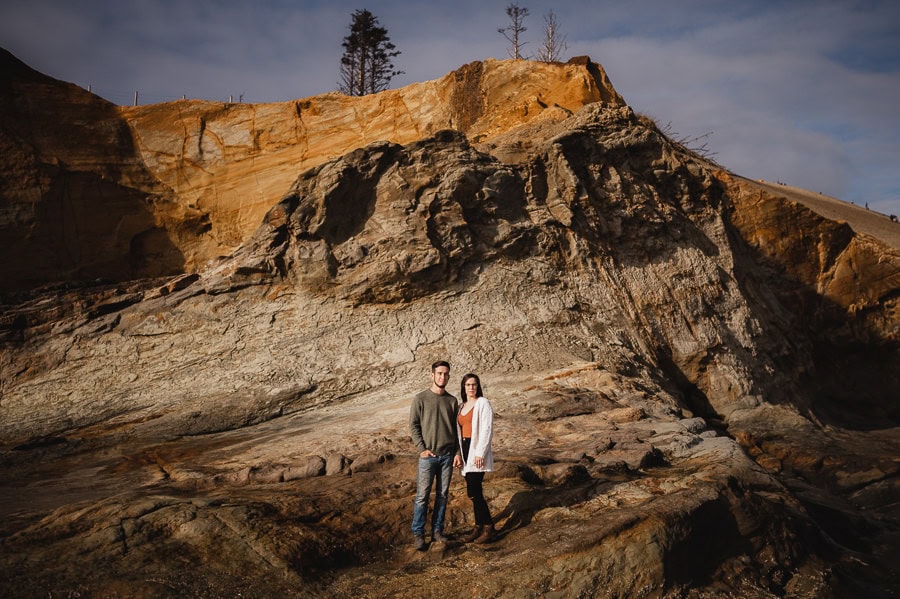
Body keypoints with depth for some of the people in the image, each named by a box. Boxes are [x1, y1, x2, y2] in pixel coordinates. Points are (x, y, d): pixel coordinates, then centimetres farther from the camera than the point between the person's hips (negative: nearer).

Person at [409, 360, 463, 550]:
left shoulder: (452, 401, 8)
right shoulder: (420, 399, -3)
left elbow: (456, 429, 11)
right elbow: (413, 426, -3)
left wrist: (457, 453, 4)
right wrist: (422, 449, -11)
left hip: (448, 456, 3)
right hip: (428, 456, -3)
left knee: (442, 495, 8)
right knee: (422, 496, -2)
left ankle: (437, 530, 18)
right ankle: (418, 533, 7)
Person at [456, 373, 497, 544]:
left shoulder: (483, 403, -7)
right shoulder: (462, 406, 15)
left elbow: (487, 429, -14)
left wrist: (480, 453, -19)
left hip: (477, 452, -7)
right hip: (466, 451, 7)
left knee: (473, 492, -10)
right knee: (474, 492, 10)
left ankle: (489, 528, 0)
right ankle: (479, 527, 17)